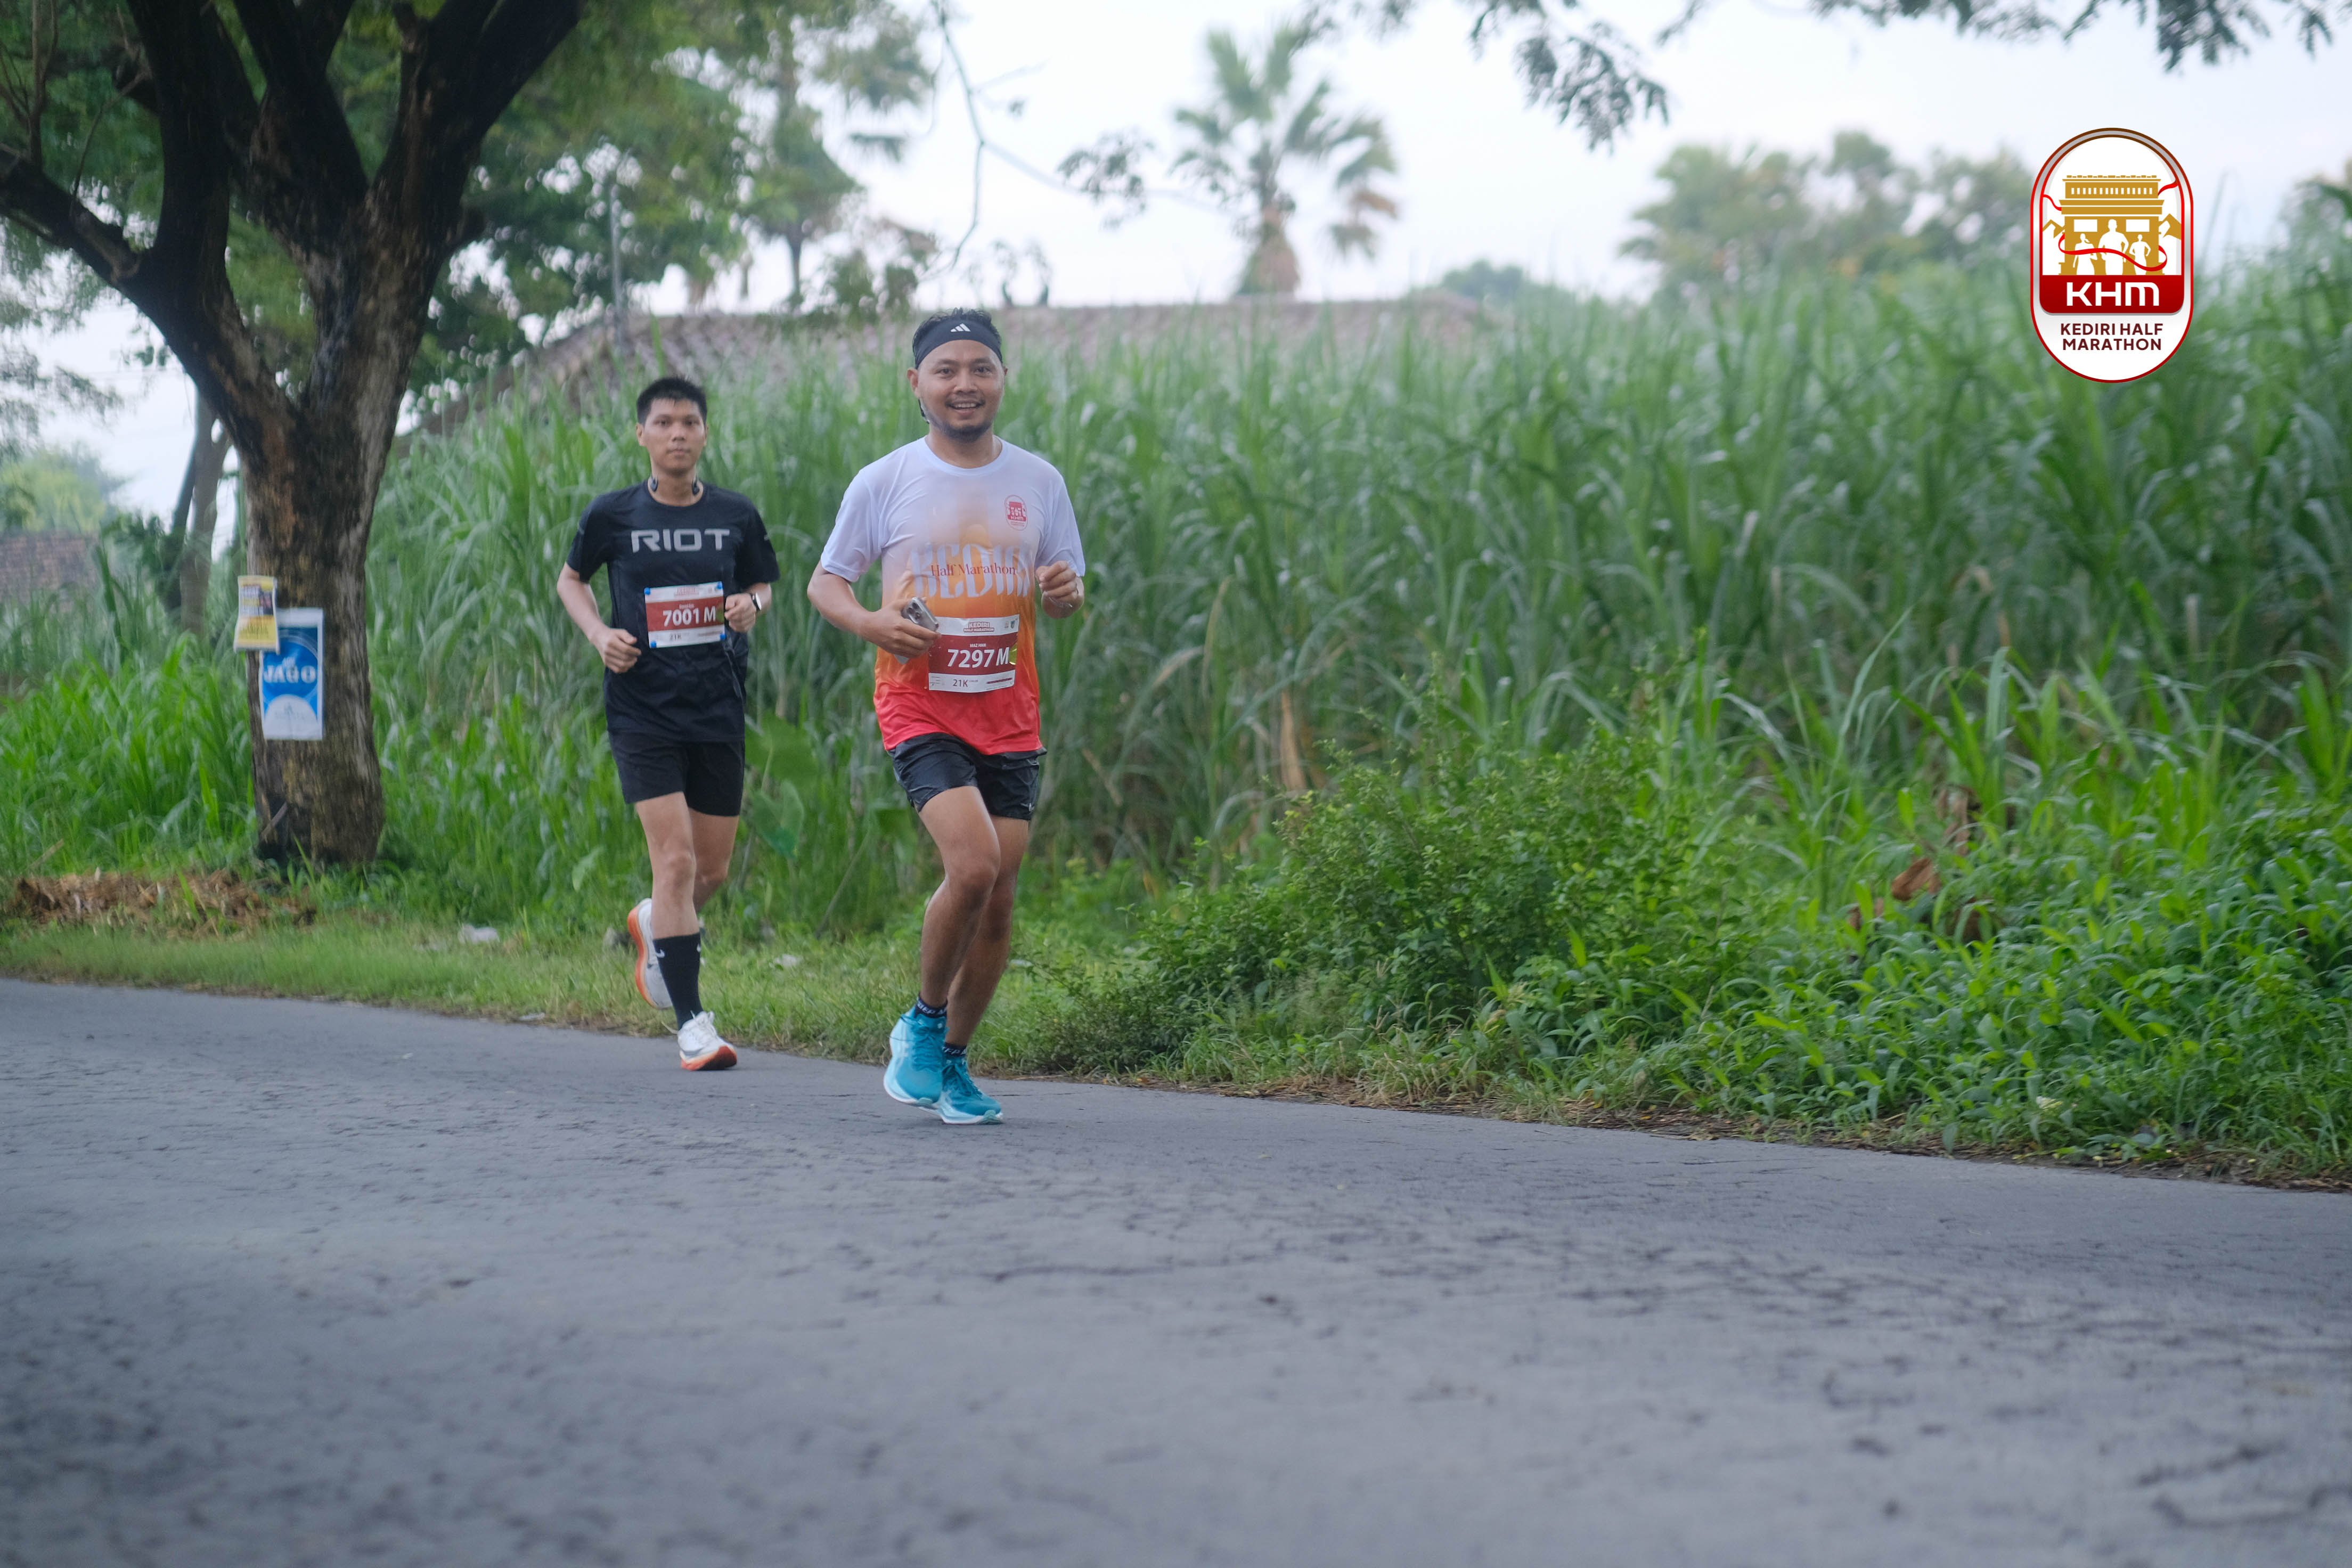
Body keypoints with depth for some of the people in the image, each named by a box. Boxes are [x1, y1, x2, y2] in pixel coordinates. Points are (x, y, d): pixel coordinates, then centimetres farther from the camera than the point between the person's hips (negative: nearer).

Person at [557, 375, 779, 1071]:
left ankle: (653, 924, 45)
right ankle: (692, 1022, -9)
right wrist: (598, 633, -4)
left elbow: (763, 584, 18)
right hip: (643, 712, -3)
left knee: (712, 870, 10)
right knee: (675, 860, -14)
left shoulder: (737, 516, 3)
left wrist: (751, 606, -6)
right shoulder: (613, 515, -1)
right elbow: (570, 578, 15)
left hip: (718, 711, 3)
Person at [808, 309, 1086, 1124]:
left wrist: (1066, 592, -10)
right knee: (973, 864, -22)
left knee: (998, 900, 3)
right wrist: (869, 623, -15)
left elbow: (1065, 588, 15)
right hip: (919, 706, -3)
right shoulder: (883, 483, -1)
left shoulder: (1038, 482, 6)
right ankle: (924, 1020, 1)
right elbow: (825, 581, 6)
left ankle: (952, 1062, 20)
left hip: (1009, 714, 4)